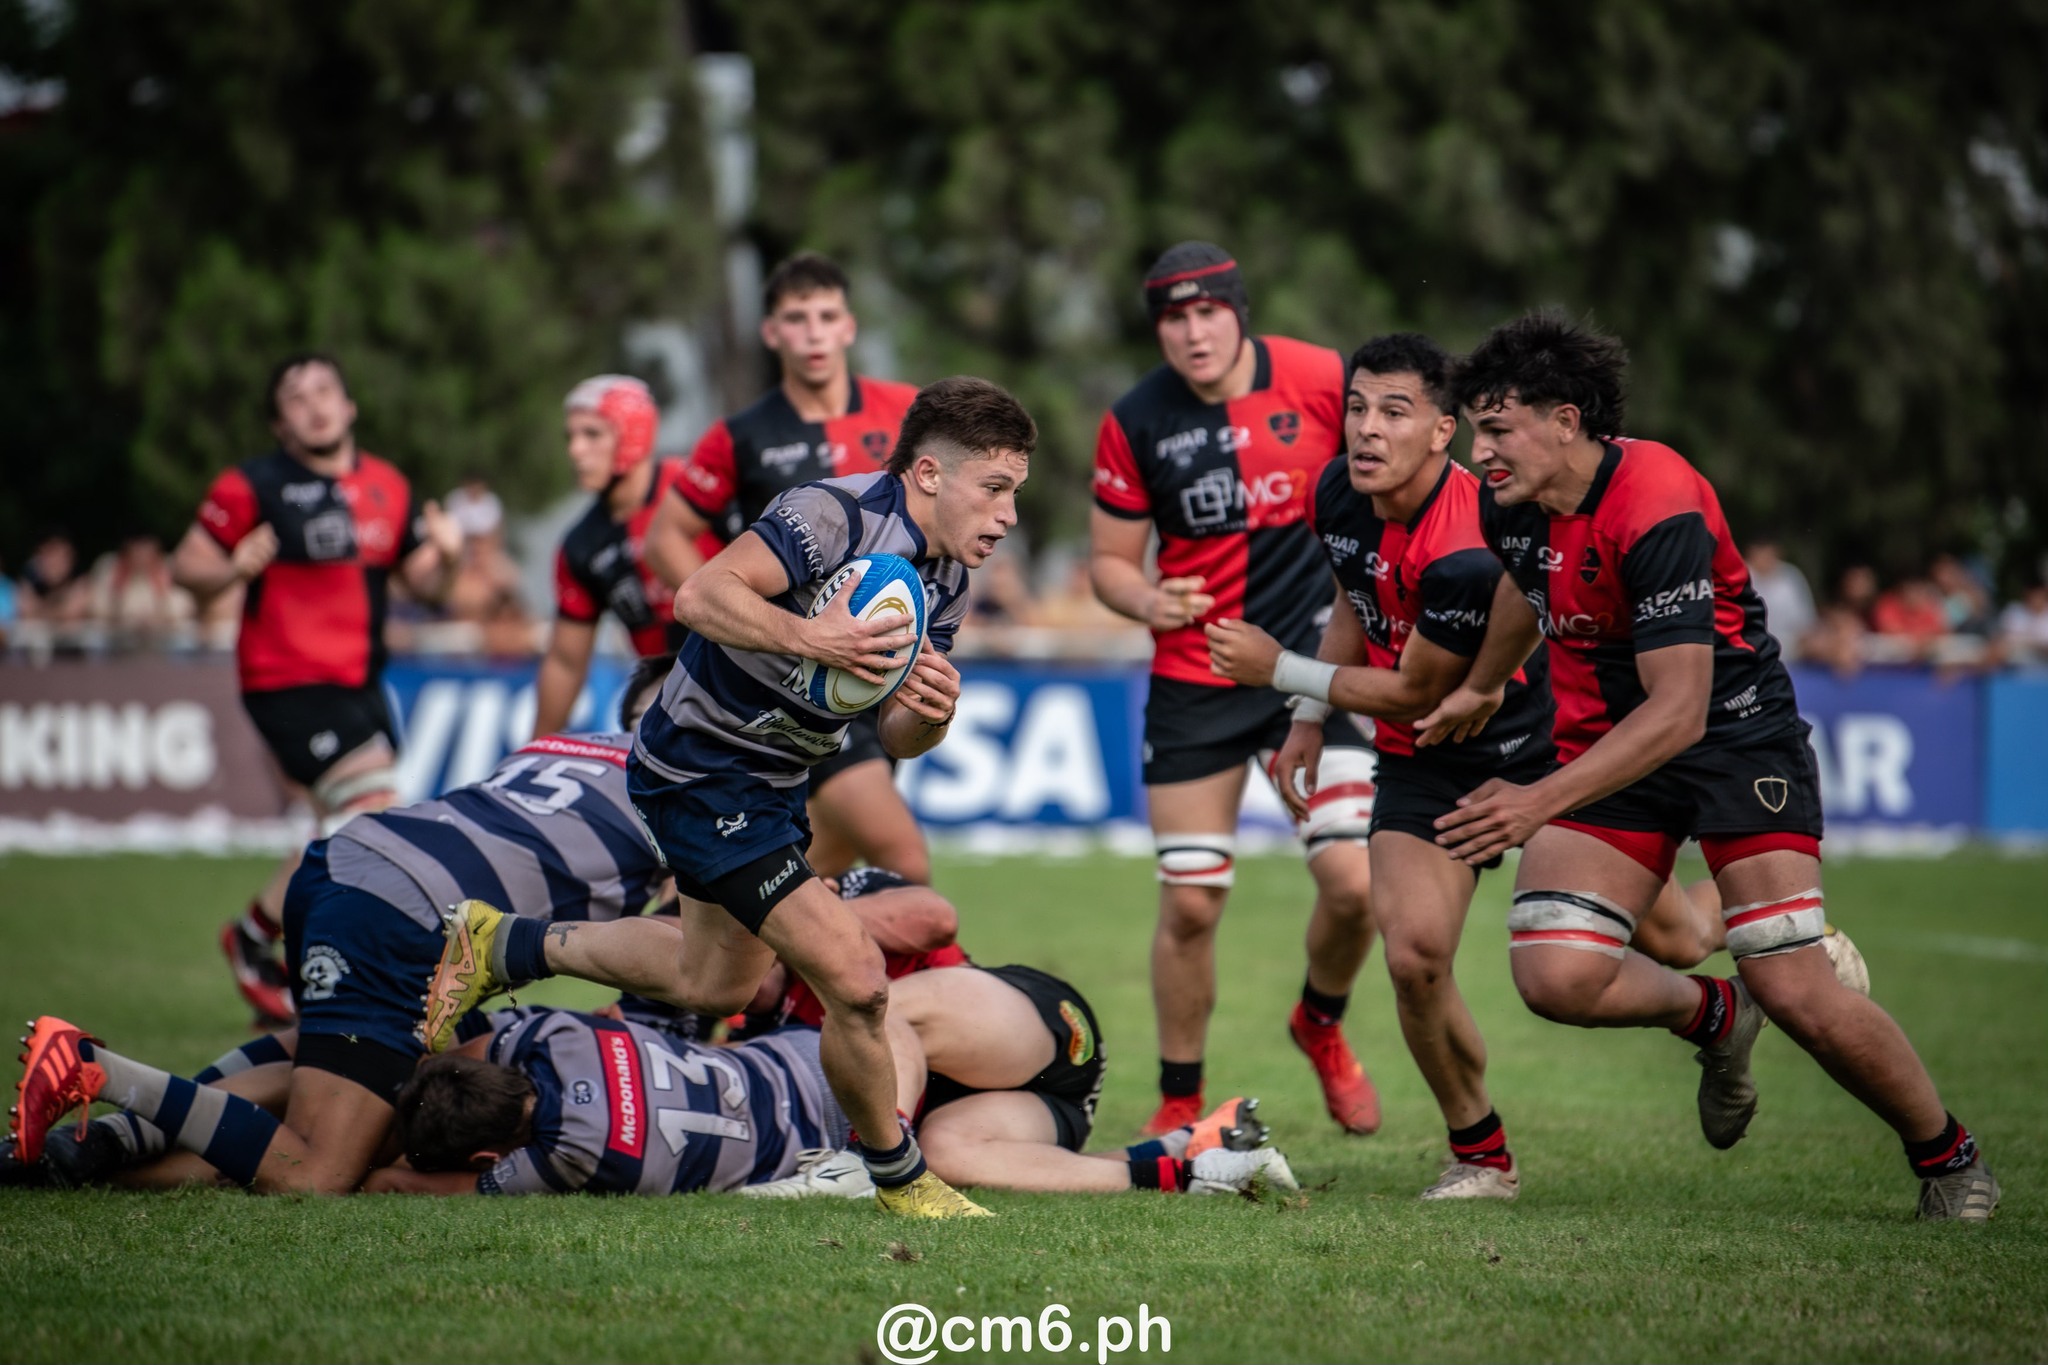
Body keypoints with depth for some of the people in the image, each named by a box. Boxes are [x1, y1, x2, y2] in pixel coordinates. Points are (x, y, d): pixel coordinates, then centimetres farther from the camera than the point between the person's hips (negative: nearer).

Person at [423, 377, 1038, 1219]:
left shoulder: (947, 580, 1)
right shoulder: (836, 515, -26)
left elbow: (897, 737, 5)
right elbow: (701, 596, -36)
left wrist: (932, 713, -17)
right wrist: (811, 637, -48)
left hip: (772, 783, 10)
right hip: (702, 770, -10)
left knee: (717, 985, 28)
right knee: (854, 980, -16)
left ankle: (504, 948, 41)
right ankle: (899, 1178, 3)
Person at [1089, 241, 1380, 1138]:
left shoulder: (1321, 381, -8)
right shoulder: (1136, 423, -5)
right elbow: (1108, 559, 3)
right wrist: (1145, 601, -18)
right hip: (1194, 681, 0)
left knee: (1354, 879, -12)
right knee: (1189, 902, -3)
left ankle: (1321, 1027, 20)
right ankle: (1179, 1101, 16)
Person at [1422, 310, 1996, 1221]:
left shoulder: (1659, 510, -28)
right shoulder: (1511, 504, -5)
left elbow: (1678, 711, -32)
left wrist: (1539, 803, -39)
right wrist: (1483, 684, 35)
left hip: (1737, 734, -6)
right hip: (1604, 739, 6)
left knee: (1795, 992, -15)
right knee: (1556, 979, -15)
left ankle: (1947, 1157, 10)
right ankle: (1711, 1016, 17)